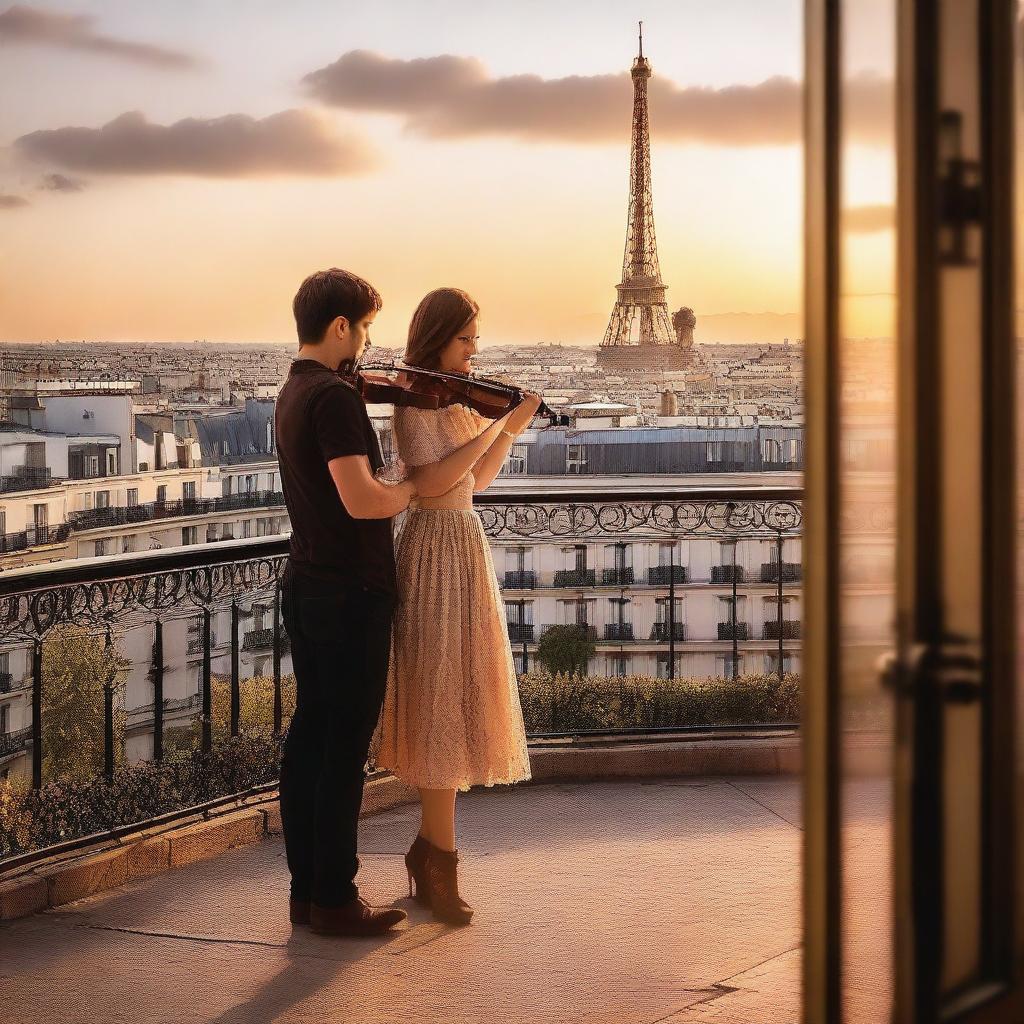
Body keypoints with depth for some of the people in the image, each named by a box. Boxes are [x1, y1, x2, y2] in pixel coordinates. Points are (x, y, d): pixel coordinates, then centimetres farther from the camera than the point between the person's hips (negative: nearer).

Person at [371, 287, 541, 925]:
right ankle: (441, 865, -2)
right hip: (440, 548, -9)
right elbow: (433, 478, -24)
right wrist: (495, 425, -21)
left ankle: (429, 848, 20)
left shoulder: (451, 398, 15)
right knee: (444, 703, -7)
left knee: (454, 703, 12)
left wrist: (513, 427, 6)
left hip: (462, 545, 9)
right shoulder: (418, 400, -12)